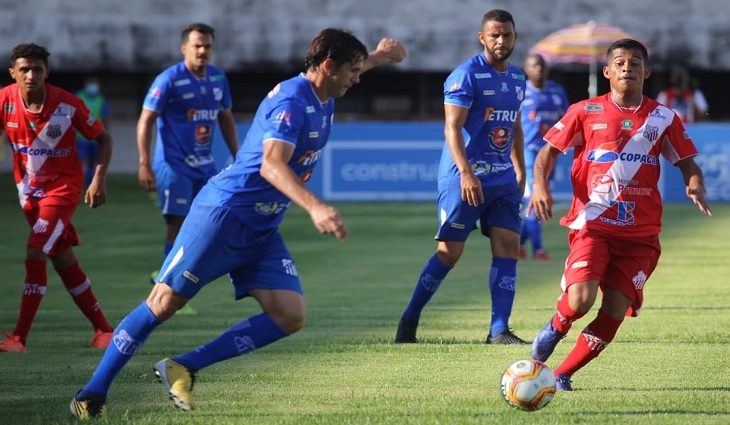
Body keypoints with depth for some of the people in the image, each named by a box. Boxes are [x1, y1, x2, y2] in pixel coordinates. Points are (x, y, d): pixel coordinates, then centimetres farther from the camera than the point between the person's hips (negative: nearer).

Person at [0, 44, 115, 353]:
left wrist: (99, 180, -16)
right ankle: (102, 329, 23)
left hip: (63, 187, -5)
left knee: (35, 254, -18)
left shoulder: (68, 105, -18)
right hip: (29, 189, 5)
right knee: (63, 260, 10)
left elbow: (103, 139, -5)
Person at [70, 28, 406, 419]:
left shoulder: (322, 99, 8)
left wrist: (376, 58, 38)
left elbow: (339, 77, 36)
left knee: (290, 316, -8)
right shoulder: (291, 101, -20)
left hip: (263, 233, 9)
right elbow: (271, 165, -36)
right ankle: (92, 394, 3)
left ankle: (183, 368, -3)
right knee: (163, 303, -6)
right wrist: (314, 207, -47)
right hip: (223, 215, -9)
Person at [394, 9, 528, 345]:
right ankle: (409, 320, 12)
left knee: (508, 246, -5)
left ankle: (499, 330, -5)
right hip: (464, 177, -7)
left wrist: (520, 170, 21)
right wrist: (466, 173, -27)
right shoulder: (467, 75, -11)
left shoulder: (517, 78, 13)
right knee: (449, 252, -3)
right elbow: (452, 127, -17)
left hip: (503, 179, 7)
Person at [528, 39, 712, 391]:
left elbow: (687, 161, 12)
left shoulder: (662, 118, 8)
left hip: (640, 235, 2)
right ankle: (556, 327, 14)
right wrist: (540, 184, -11)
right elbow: (549, 150, 7)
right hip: (592, 225, -2)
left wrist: (695, 186, -10)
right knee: (580, 299, -22)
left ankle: (562, 374, 10)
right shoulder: (586, 112, 3)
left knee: (614, 312, -7)